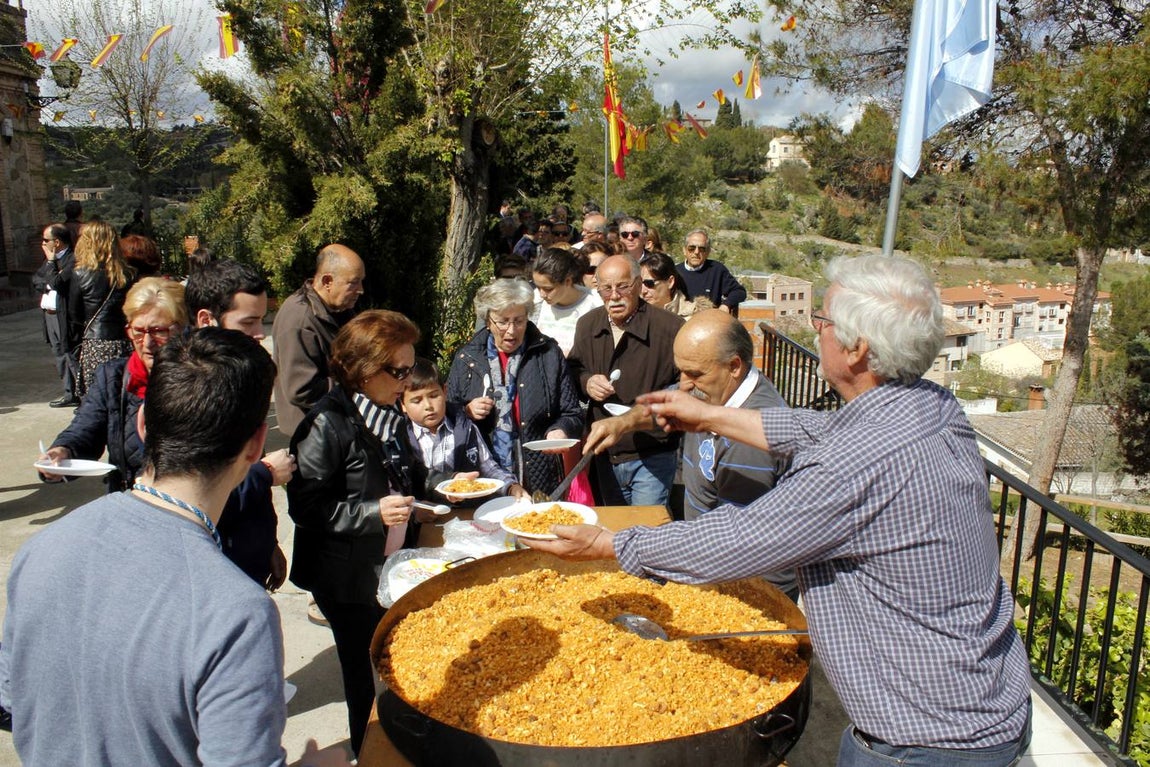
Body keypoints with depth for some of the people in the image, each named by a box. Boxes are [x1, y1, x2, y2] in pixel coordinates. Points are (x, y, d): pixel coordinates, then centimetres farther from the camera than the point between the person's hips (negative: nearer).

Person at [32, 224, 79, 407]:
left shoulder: (74, 259, -16)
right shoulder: (50, 259, 14)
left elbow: (58, 282, -24)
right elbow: (35, 280, 13)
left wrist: (50, 261, -13)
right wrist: (47, 285, -7)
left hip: (65, 317, -9)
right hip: (50, 315, 9)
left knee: (73, 358, -6)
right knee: (61, 356, 15)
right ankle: (70, 394, 24)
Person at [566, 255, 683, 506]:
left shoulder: (669, 327, -14)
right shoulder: (587, 324, 3)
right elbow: (573, 368, 15)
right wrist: (586, 381, -8)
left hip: (651, 458, -5)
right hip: (604, 455, 6)